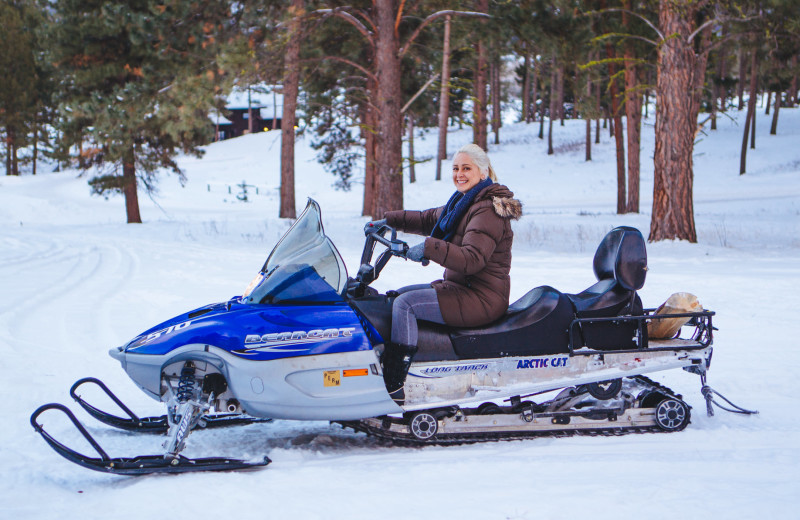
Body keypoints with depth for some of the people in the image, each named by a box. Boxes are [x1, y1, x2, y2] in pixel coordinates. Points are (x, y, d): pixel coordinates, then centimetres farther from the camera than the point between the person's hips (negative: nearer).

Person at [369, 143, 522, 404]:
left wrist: (429, 247, -36)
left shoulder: (486, 211, -16)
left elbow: (472, 260, -28)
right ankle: (381, 366, 11)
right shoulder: (463, 203, 16)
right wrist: (389, 220, 21)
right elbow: (427, 219, 30)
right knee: (399, 294, 14)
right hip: (459, 286, 11)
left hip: (481, 299, -11)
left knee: (405, 304, -22)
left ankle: (394, 387, -25)